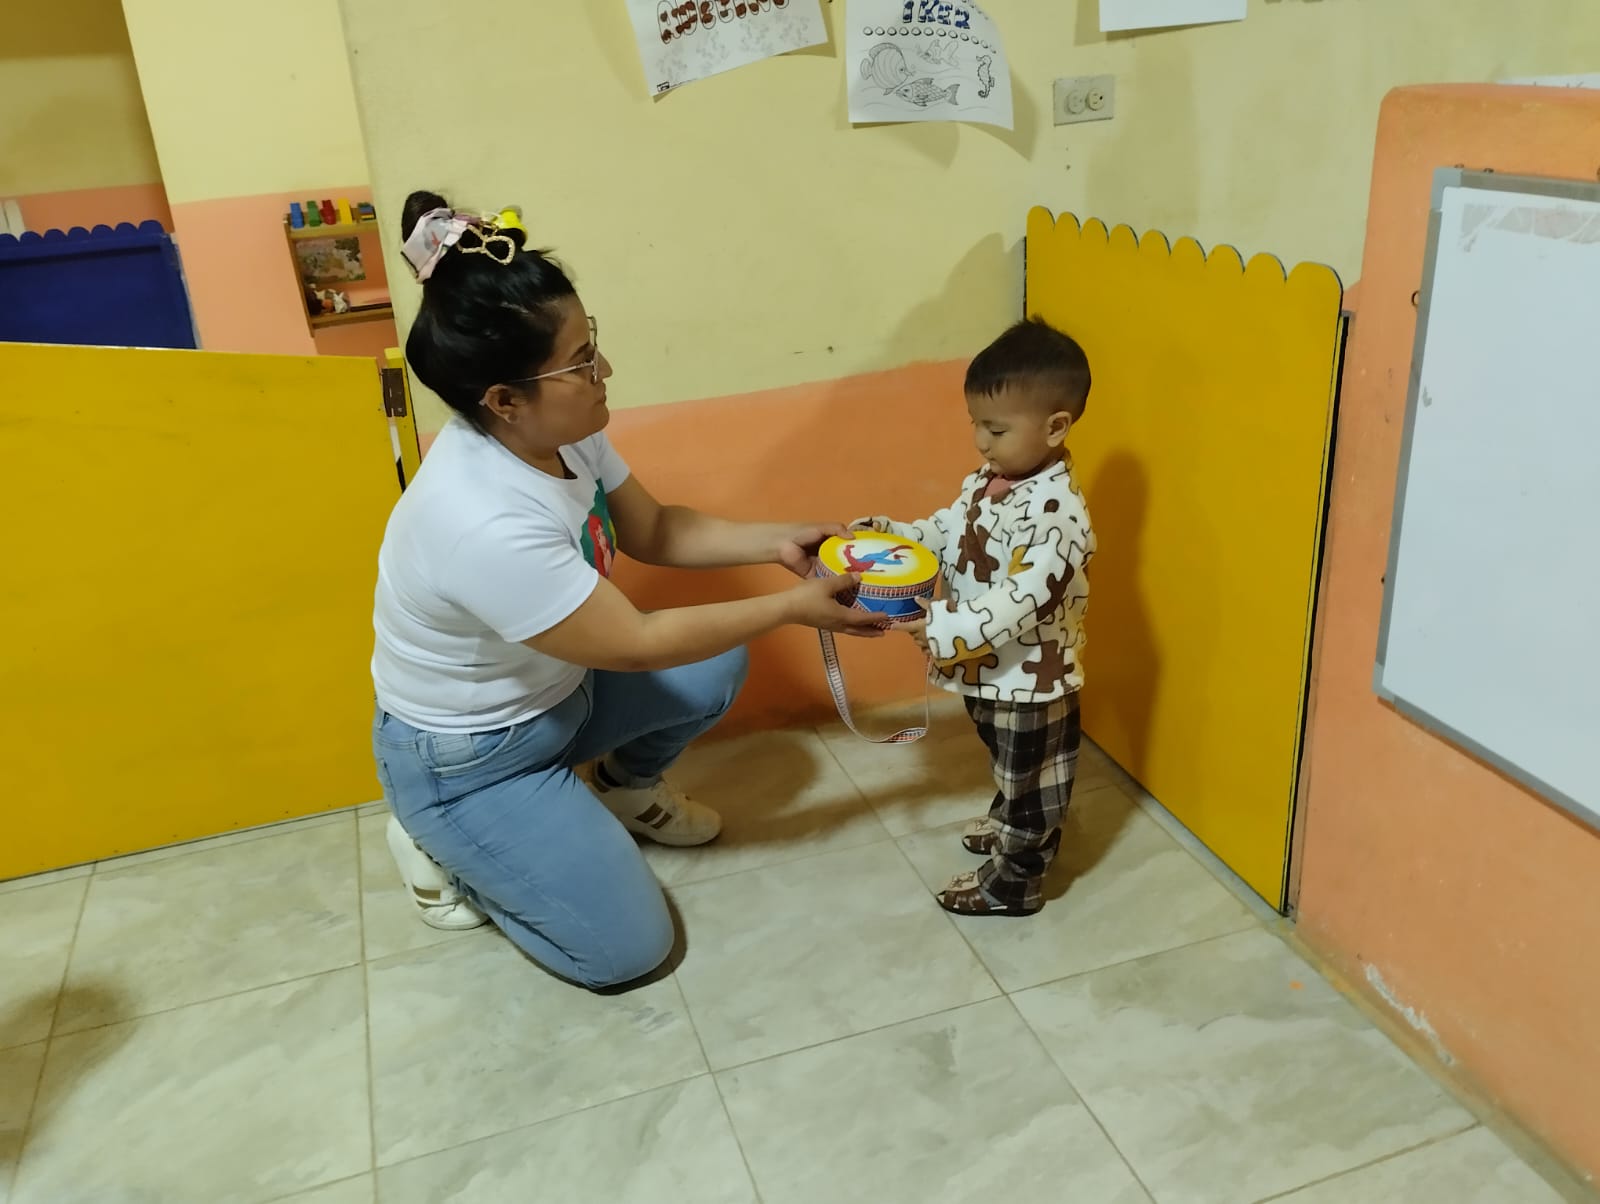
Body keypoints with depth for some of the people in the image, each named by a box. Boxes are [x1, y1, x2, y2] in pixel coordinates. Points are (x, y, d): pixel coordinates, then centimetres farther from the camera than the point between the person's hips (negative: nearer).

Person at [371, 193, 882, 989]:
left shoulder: (561, 431, -15)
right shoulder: (483, 523, -39)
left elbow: (654, 533, 2)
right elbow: (638, 644, -29)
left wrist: (778, 543, -10)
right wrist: (792, 607, -22)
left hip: (553, 688, 8)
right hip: (464, 758, -7)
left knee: (716, 670, -2)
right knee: (625, 949, -6)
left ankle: (623, 788, 23)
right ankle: (443, 843, 13)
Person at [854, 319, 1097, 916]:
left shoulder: (1057, 512, -29)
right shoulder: (987, 482, -1)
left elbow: (1023, 600, -34)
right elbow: (945, 534, 9)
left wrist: (948, 629, -39)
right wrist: (883, 535, -6)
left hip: (1031, 678, -8)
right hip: (985, 669, 9)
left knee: (1032, 777, 13)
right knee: (1010, 767, 31)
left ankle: (1014, 881, 28)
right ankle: (1010, 822, 54)